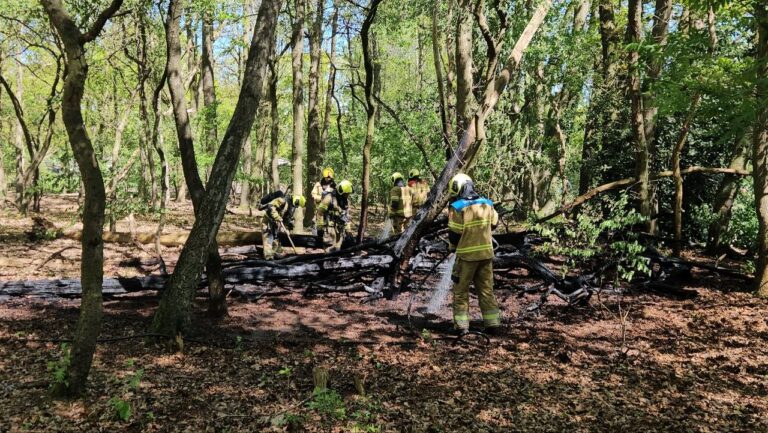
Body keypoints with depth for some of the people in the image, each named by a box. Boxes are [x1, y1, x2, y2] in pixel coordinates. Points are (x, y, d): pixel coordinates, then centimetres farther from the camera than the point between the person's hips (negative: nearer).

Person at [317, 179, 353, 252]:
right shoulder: (329, 198, -13)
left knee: (337, 248, 9)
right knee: (332, 248, -13)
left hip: (341, 228, 7)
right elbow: (320, 212, -8)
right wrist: (320, 227, -7)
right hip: (331, 226, -6)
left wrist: (347, 228, 16)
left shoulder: (346, 200, 9)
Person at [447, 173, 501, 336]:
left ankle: (462, 326, 8)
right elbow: (494, 224, 13)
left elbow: (454, 234, -11)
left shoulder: (457, 207, -15)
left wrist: (453, 247, 9)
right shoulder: (487, 204, 0)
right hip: (486, 253, 4)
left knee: (461, 291, 9)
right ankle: (493, 324, 14)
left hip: (466, 255, -4)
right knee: (486, 290, 13)